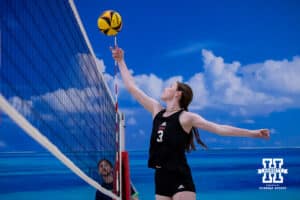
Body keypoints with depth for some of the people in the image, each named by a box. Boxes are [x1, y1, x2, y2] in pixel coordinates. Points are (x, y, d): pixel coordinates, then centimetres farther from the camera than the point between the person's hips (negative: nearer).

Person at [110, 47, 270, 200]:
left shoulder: (185, 117, -6)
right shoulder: (157, 110, 10)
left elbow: (218, 128, -12)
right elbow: (132, 87, 16)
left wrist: (251, 133, -20)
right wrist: (121, 61, 20)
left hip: (179, 178, -6)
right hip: (160, 177, 6)